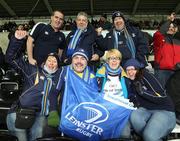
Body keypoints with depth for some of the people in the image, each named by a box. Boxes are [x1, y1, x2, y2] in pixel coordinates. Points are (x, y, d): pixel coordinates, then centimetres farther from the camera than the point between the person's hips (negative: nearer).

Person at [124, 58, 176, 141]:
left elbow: (163, 97, -17)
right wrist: (134, 100, -6)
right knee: (134, 116, -28)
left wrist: (142, 91, -24)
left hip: (164, 111, -6)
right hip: (146, 110, 6)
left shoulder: (146, 76, -12)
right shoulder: (132, 83, 8)